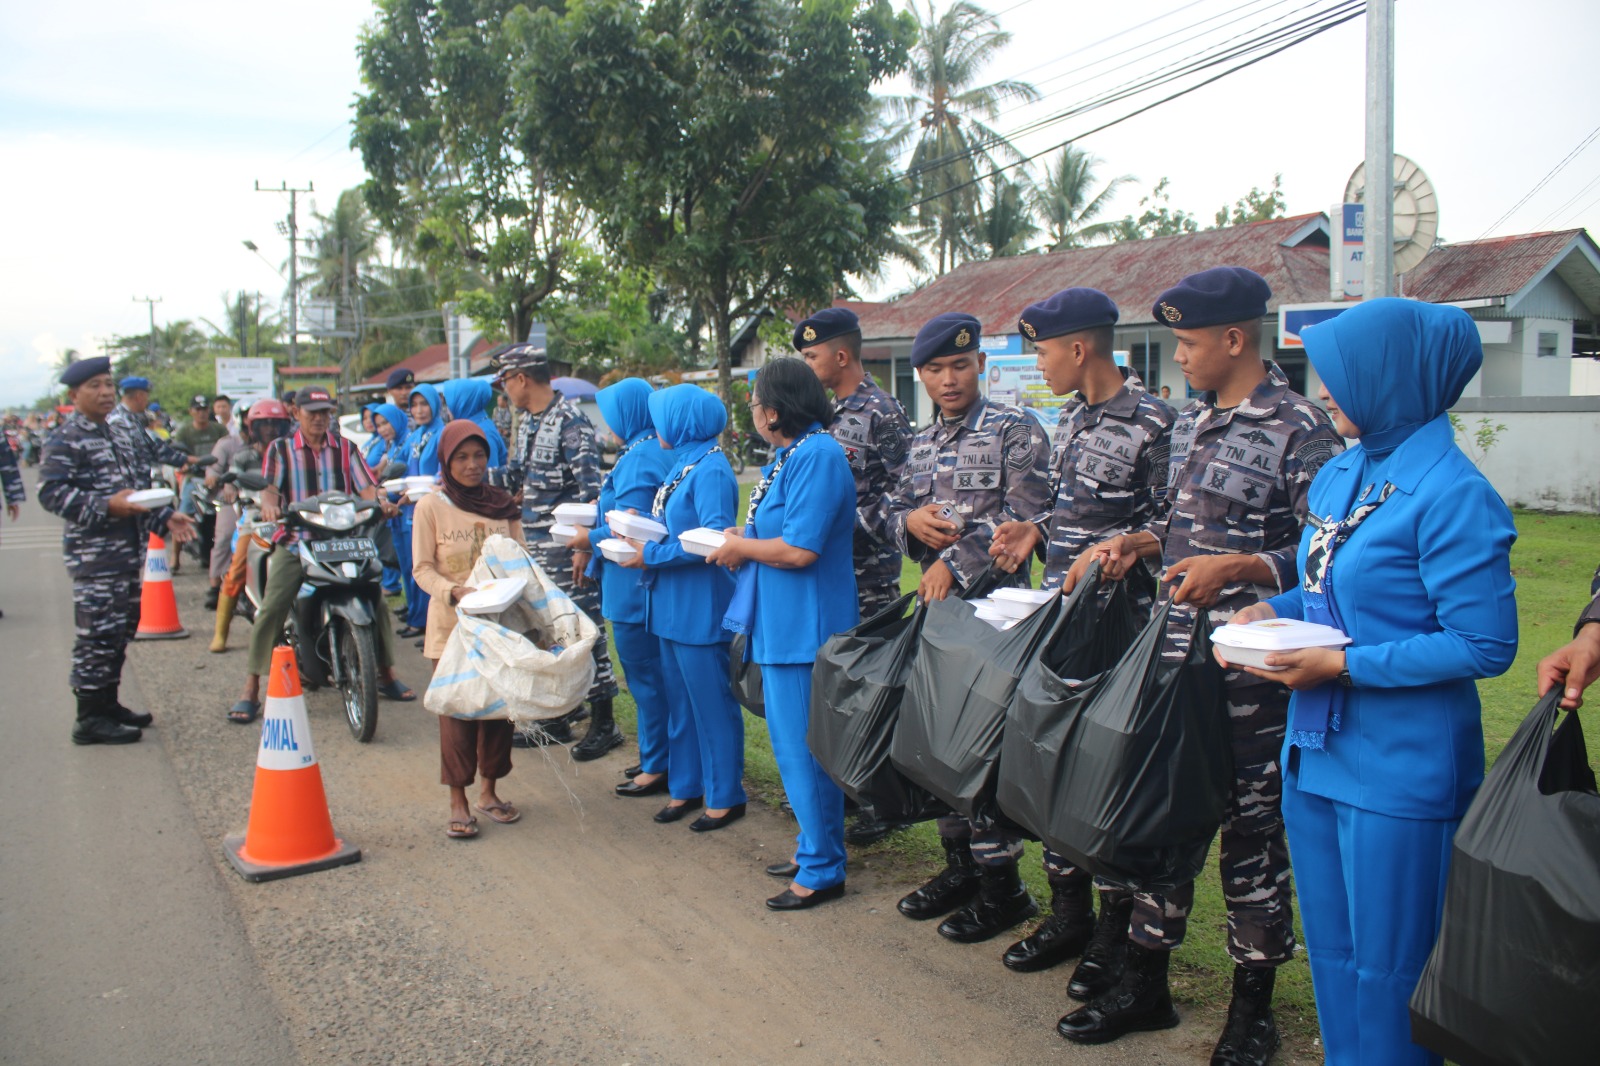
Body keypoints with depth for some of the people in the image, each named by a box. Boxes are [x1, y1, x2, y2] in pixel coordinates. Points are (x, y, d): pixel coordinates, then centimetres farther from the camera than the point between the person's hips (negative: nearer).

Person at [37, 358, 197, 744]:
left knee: (122, 629, 14)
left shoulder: (118, 437, 20)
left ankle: (108, 703, 25)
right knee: (98, 633, -8)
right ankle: (90, 718, -1)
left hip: (128, 551, 9)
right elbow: (51, 492, -17)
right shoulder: (65, 440, -7)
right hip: (94, 555, -9)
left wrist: (165, 517, 14)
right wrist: (107, 506, -25)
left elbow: (139, 487, 27)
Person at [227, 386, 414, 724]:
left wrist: (381, 502, -19)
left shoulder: (346, 449, 15)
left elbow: (365, 486, 4)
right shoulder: (280, 449, 10)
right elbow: (270, 487, -2)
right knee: (271, 609, -15)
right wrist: (270, 504, -26)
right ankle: (251, 690, -8)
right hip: (295, 540, -2)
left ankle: (386, 674, 10)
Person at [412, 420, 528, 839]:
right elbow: (423, 568, -5)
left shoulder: (504, 505, 6)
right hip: (452, 622, -3)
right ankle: (458, 802, 9)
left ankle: (488, 792, 23)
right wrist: (454, 591, -23)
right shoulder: (431, 507, -3)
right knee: (456, 709, -2)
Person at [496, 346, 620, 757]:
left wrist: (584, 545, -21)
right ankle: (556, 719, 24)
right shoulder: (529, 423, 14)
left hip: (564, 546, -9)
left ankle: (603, 722, 6)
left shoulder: (571, 421, -13)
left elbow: (590, 488, -18)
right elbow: (515, 476, 23)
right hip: (534, 545, 9)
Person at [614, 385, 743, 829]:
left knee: (711, 702, 2)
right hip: (674, 605, 10)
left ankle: (726, 796, 14)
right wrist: (636, 532, 1)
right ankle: (686, 788, 29)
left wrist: (651, 556, -18)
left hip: (702, 607, -9)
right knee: (680, 700, 17)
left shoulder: (710, 470, -16)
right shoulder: (681, 464, 12)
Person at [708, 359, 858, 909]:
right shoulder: (788, 455, 11)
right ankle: (814, 847, 33)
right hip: (781, 625, 11)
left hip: (807, 628, -11)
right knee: (792, 741, 19)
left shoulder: (817, 456, -19)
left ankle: (822, 869, 11)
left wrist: (741, 548, -10)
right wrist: (744, 539, 4)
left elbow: (799, 549, -25)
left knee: (805, 750, -2)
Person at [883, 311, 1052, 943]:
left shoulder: (1016, 430, -4)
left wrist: (955, 564, -15)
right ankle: (959, 866, 26)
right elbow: (894, 513, 19)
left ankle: (1002, 886, 9)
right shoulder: (922, 444, 16)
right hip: (936, 607, 7)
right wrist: (912, 520, -5)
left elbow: (1026, 519, -13)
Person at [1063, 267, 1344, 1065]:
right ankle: (1144, 982, 28)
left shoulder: (1299, 429, -11)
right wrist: (1136, 544, 5)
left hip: (1250, 670, -7)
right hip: (1174, 655, 7)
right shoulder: (1192, 422, 13)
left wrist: (1238, 568, -25)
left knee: (1251, 829, 6)